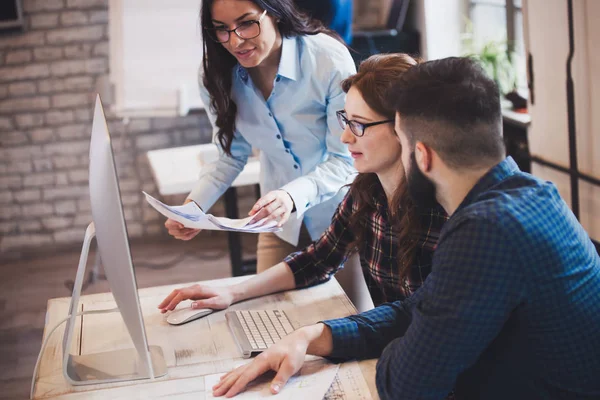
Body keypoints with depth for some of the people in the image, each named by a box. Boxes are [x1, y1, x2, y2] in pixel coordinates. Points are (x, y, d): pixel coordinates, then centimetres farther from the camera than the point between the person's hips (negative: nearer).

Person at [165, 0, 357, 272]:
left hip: (340, 214, -3)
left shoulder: (330, 60, -27)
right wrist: (192, 206, -17)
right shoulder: (217, 75, -12)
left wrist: (293, 196, -39)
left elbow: (345, 159, -21)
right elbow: (232, 156, 0)